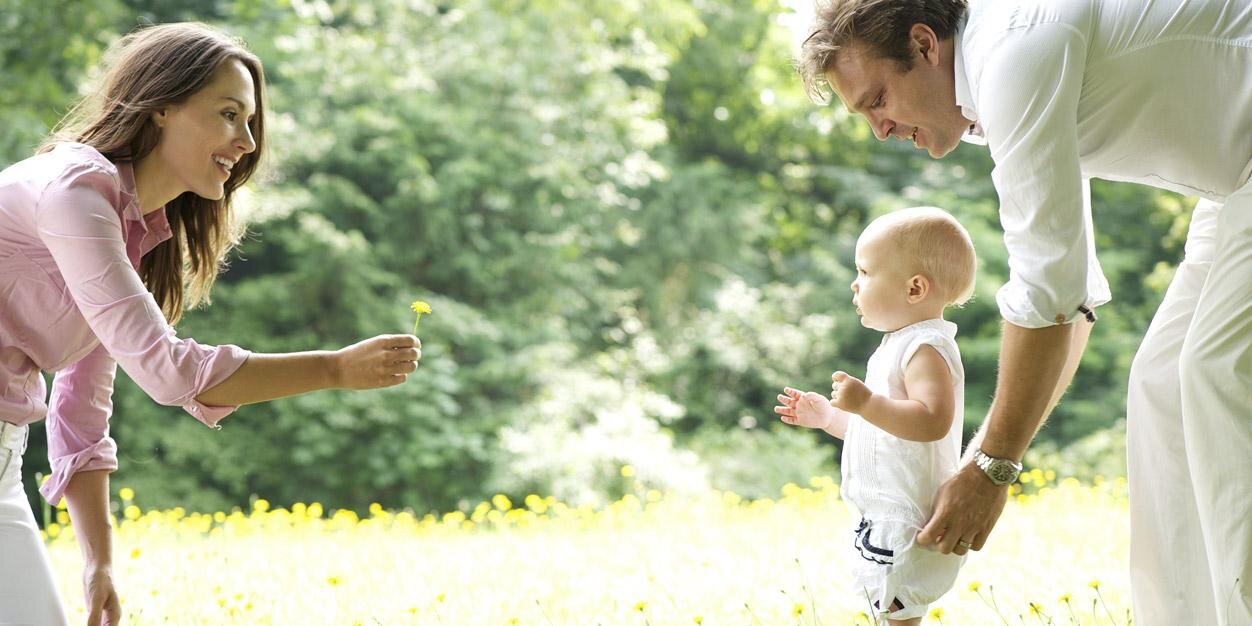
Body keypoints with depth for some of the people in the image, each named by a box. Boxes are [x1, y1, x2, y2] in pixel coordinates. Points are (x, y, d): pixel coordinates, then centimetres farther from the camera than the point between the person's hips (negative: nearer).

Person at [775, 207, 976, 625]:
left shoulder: (925, 348, -15)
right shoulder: (900, 347, 19)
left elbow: (932, 421, -31)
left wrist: (867, 403, -34)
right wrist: (827, 416, 22)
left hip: (909, 525, -11)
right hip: (886, 519, 11)